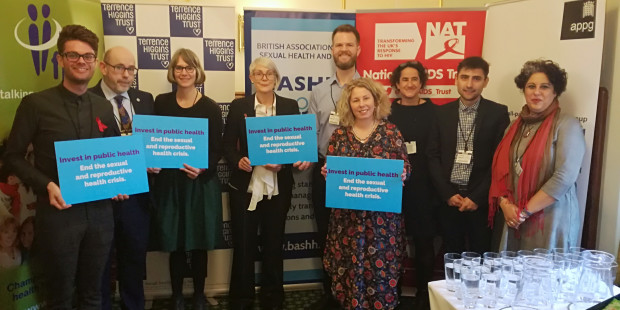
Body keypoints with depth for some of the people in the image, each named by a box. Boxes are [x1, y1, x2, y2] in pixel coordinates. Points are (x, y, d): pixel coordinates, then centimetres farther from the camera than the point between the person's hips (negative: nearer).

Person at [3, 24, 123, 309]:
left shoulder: (104, 107, 9)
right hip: (58, 213, -3)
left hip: (100, 212, 4)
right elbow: (13, 156, -3)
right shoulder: (35, 104, -5)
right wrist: (47, 186, -17)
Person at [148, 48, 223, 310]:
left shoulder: (210, 107, -3)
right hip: (169, 182, 1)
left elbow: (217, 149, -5)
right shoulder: (161, 103, 4)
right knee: (175, 243, 8)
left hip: (201, 183, -1)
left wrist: (202, 169, -23)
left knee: (199, 242, 8)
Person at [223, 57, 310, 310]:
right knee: (243, 245, 7)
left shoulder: (290, 106, 4)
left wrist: (284, 162, -17)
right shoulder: (238, 106, 2)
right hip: (244, 187, 0)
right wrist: (238, 161, -19)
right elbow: (227, 145, 1)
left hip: (278, 188, 1)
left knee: (273, 245, 12)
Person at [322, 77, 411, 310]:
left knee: (381, 267, 4)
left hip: (382, 216, -1)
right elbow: (330, 169, 9)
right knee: (349, 267, 6)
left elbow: (405, 167, 3)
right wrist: (326, 172, -12)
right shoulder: (339, 134, 5)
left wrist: (401, 174, -18)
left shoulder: (391, 131, 1)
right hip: (348, 215, 1)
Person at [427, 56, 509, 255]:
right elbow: (433, 156, 4)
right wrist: (448, 194, -5)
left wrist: (477, 197, -10)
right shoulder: (442, 112, 6)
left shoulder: (498, 113, -1)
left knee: (480, 255, 7)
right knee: (452, 255, 12)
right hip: (448, 198, 2)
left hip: (482, 200, -2)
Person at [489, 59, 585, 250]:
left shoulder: (567, 125, -9)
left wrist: (525, 210, -14)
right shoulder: (516, 126, 9)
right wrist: (505, 204, -9)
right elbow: (500, 169, 7)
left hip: (551, 221, -5)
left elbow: (564, 177, -17)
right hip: (514, 219, 5)